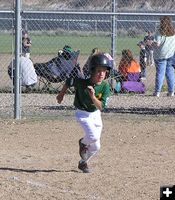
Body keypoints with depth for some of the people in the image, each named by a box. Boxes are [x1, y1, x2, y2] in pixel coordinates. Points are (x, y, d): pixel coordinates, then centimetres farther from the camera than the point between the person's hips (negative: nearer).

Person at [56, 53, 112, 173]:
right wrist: (61, 94, 9)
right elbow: (69, 81, -4)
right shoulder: (82, 82, -24)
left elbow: (101, 107, -22)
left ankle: (83, 163, 36)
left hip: (96, 114, 4)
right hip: (82, 114, -4)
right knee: (93, 136, -28)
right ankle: (83, 143, 7)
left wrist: (93, 96, -38)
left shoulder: (105, 87, -17)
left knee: (96, 147, 10)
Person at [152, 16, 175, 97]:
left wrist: (151, 43, 2)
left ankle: (157, 92, 2)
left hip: (161, 55, -4)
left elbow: (157, 44, -15)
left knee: (160, 73, 0)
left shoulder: (160, 32, -12)